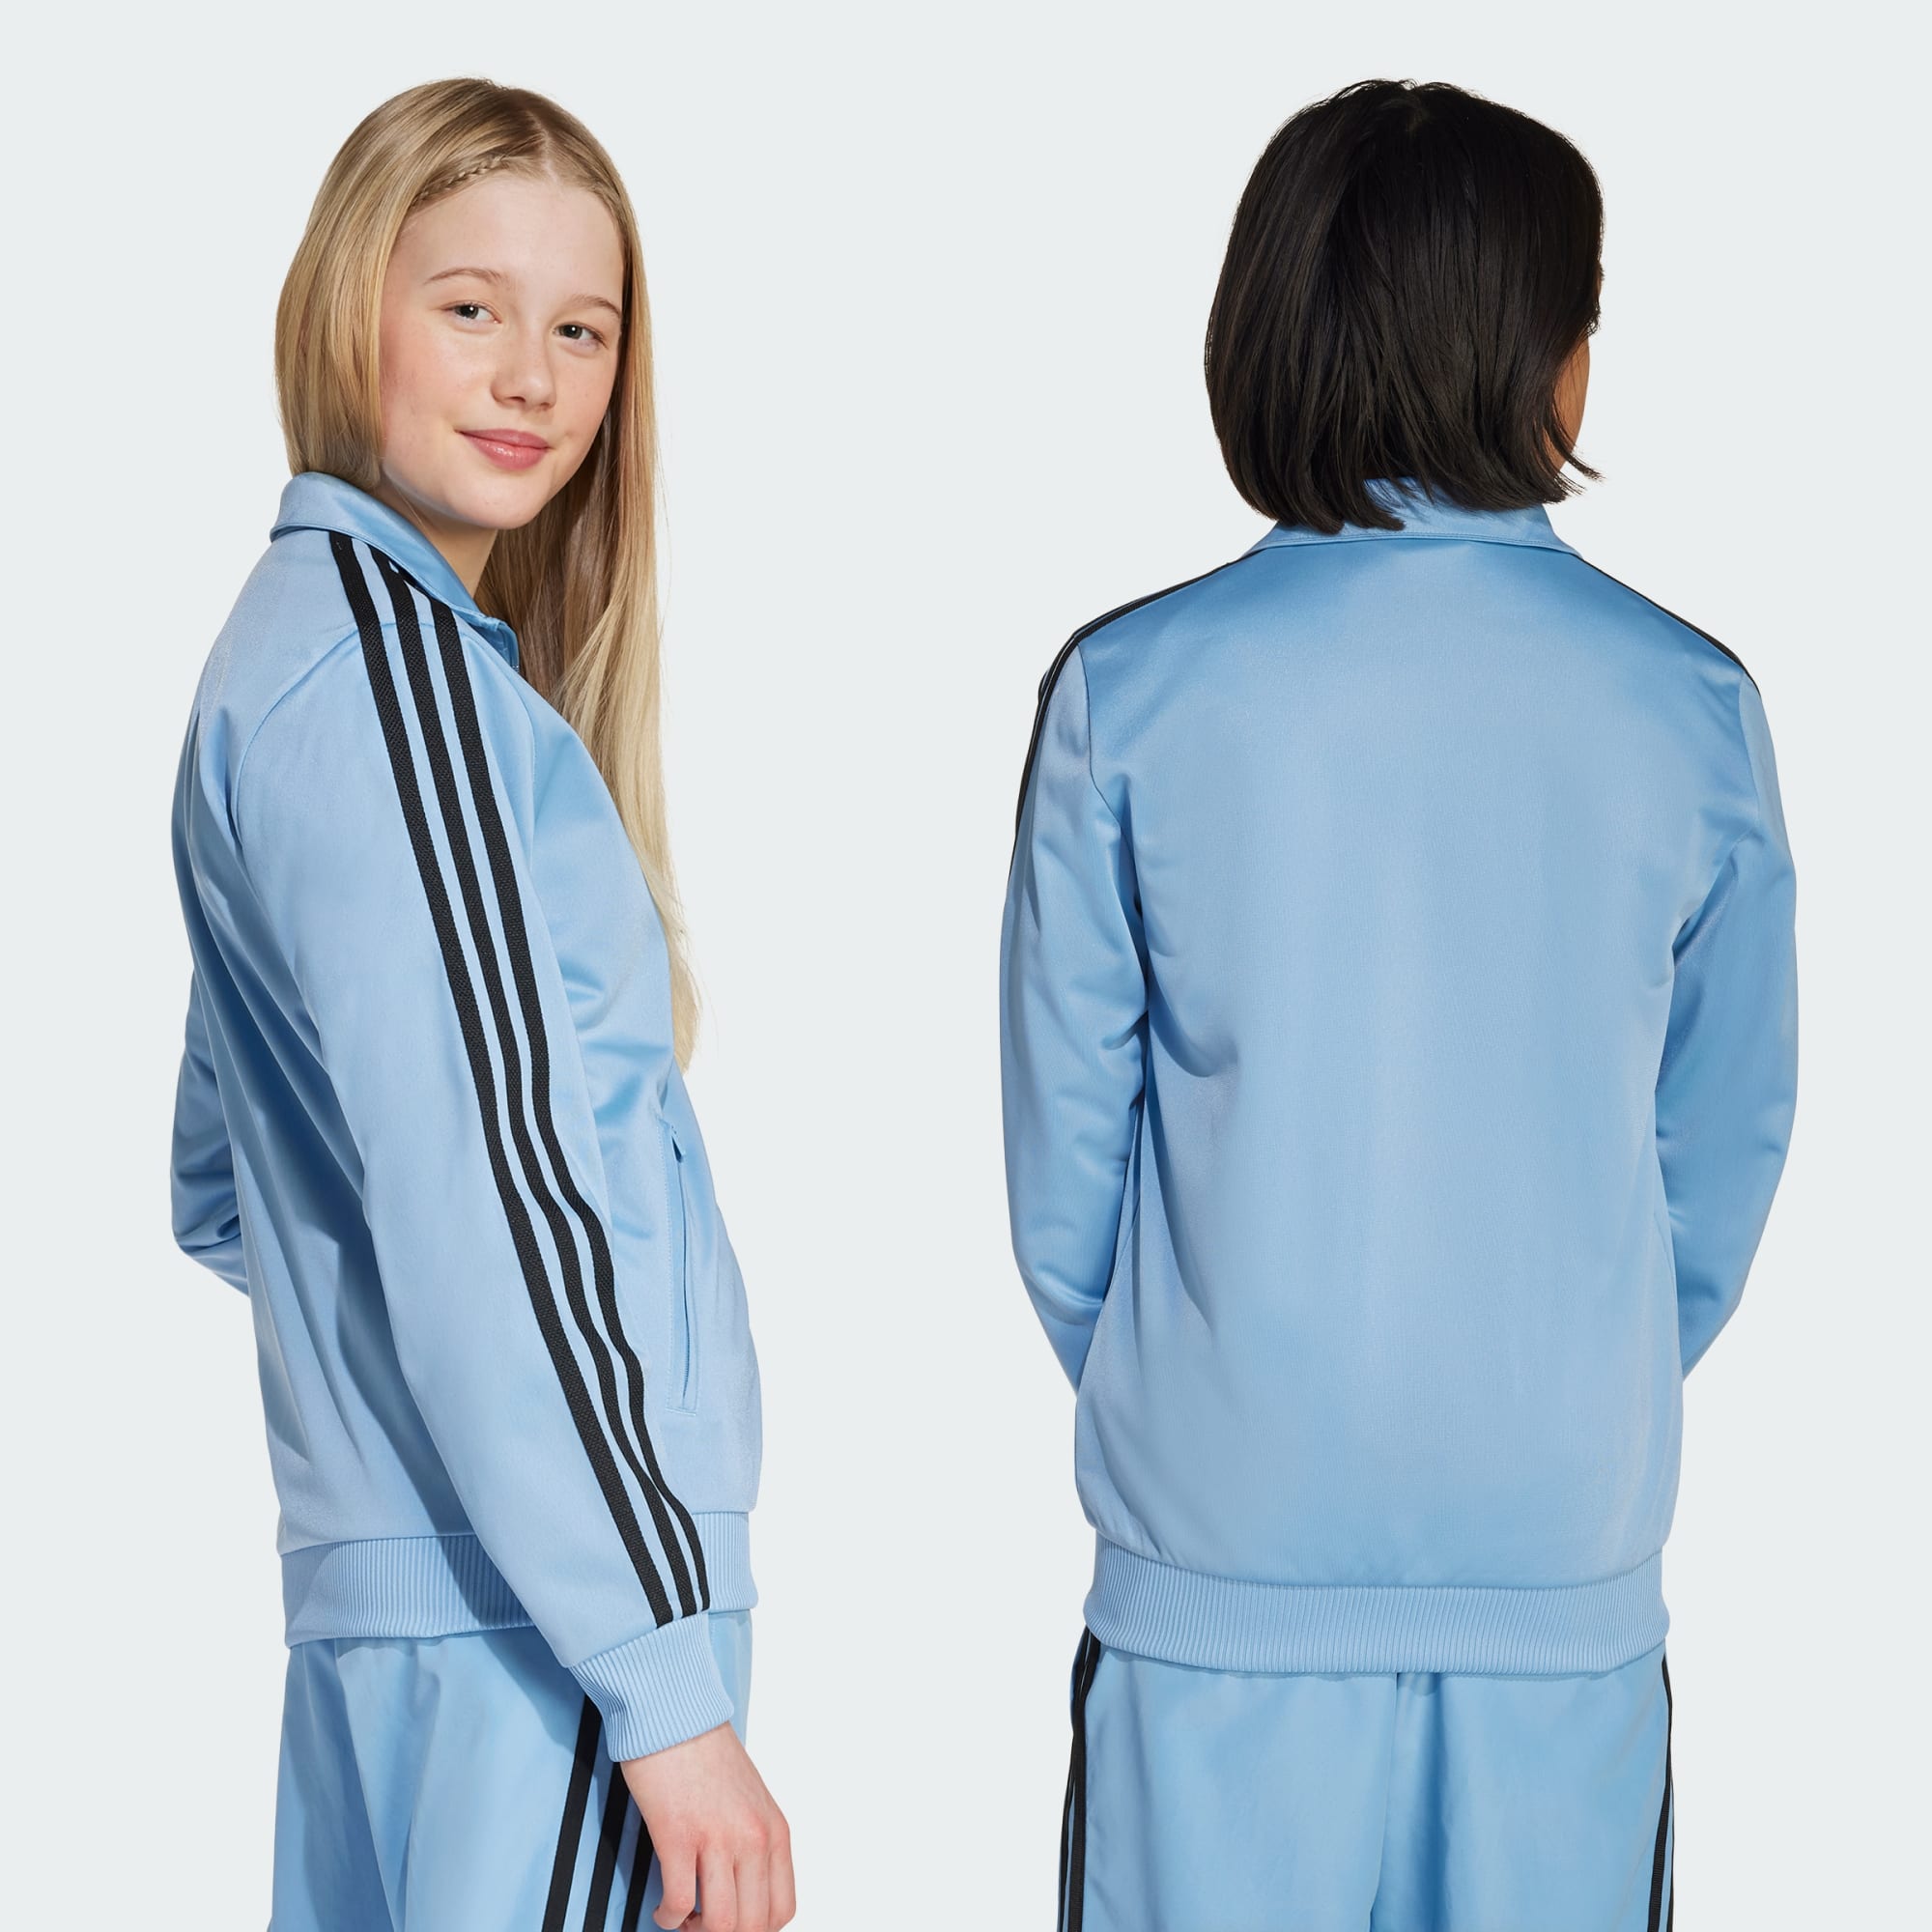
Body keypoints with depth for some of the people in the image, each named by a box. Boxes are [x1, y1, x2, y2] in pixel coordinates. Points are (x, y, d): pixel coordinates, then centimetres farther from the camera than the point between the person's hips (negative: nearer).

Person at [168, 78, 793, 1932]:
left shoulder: (289, 638, 17)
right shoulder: (387, 660, -13)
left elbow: (222, 1190, 24)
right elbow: (477, 1201, -20)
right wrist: (665, 1675, -19)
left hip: (371, 1573, 10)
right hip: (529, 1620, -10)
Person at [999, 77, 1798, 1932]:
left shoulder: (1129, 691, -7)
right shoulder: (1687, 704, -4)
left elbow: (1062, 1178, -1)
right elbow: (1722, 1166, 4)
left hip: (1222, 1566, -1)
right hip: (1566, 1571, 1)